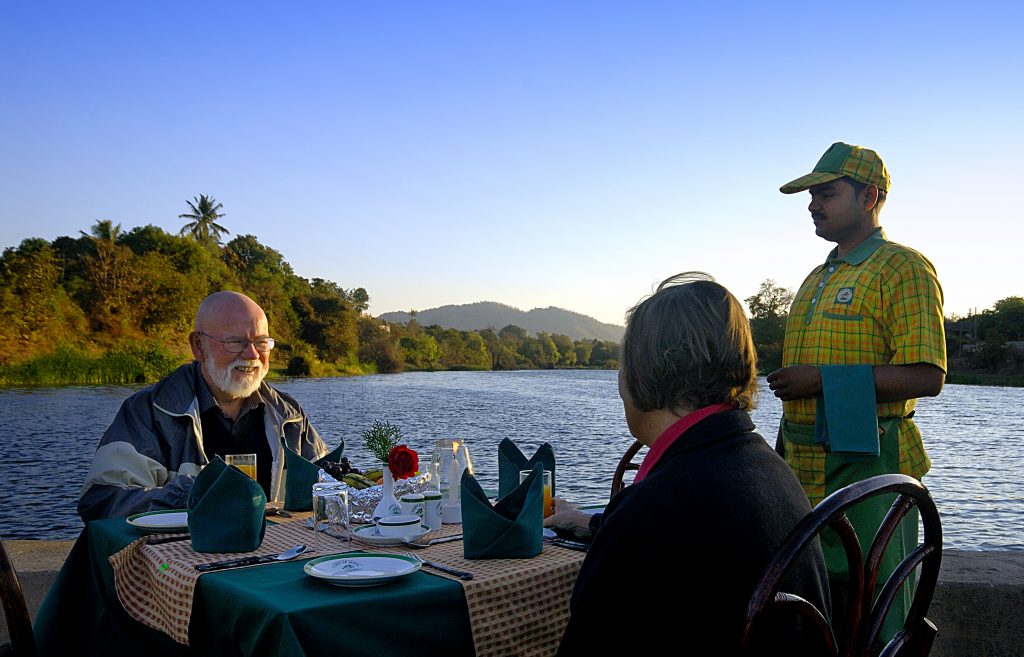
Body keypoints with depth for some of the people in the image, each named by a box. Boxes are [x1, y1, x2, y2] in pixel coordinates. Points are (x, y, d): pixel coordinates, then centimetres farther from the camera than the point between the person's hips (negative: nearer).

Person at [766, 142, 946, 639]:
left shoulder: (902, 268, -8)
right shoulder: (817, 279, 18)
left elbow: (927, 377, -18)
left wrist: (823, 379, -20)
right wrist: (784, 454, 19)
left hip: (867, 468, -8)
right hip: (807, 469, 8)